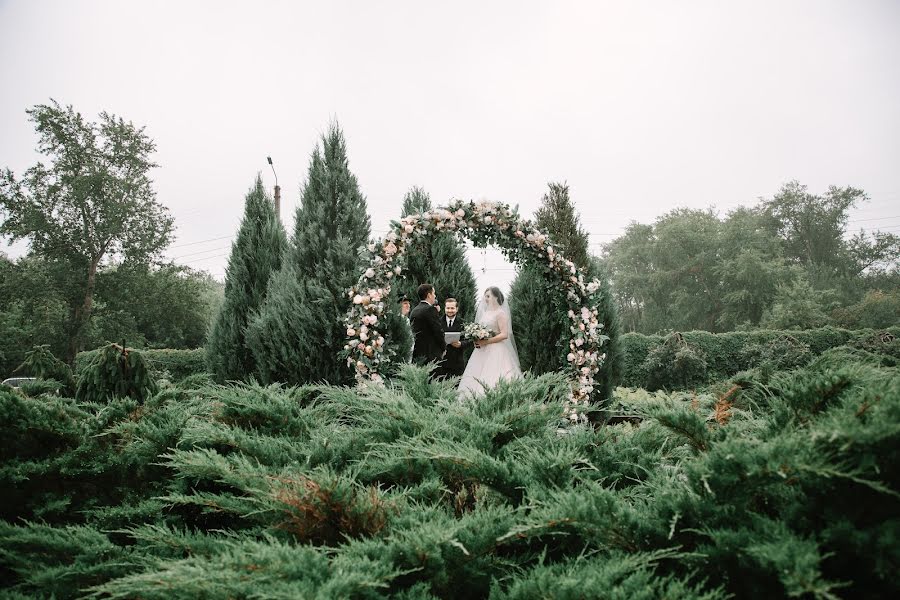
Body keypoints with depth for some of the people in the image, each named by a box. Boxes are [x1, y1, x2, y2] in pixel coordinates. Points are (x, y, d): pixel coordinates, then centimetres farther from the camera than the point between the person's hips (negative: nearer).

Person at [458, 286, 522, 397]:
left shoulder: (500, 313, -6)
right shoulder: (485, 312, 16)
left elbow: (504, 334, -13)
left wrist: (486, 341, -17)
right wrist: (477, 340, 4)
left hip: (495, 352, -7)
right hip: (482, 351, 8)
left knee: (492, 380, -12)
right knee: (474, 379, -1)